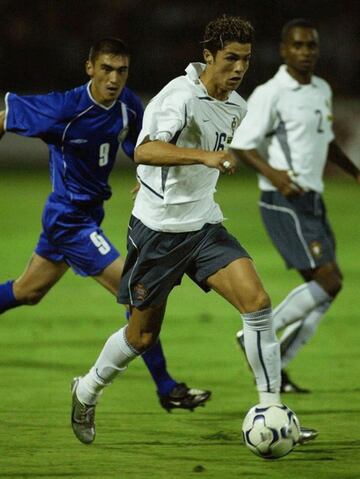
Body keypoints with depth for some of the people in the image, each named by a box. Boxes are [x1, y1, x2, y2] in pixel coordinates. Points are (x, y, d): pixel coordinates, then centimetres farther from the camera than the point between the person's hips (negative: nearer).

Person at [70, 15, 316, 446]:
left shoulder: (236, 107, 5)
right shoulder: (182, 96, -21)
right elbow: (145, 151, -38)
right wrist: (205, 156, -49)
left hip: (203, 225, 6)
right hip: (158, 228, -6)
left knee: (256, 301, -15)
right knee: (143, 334, 7)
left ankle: (271, 409, -10)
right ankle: (87, 391, 34)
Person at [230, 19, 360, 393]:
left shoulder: (322, 91, 13)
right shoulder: (270, 94, -12)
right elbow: (241, 144, -13)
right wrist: (272, 174, -28)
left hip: (312, 202, 9)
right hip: (284, 204, -9)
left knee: (327, 286, 6)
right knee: (328, 280, -16)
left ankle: (275, 368, 13)